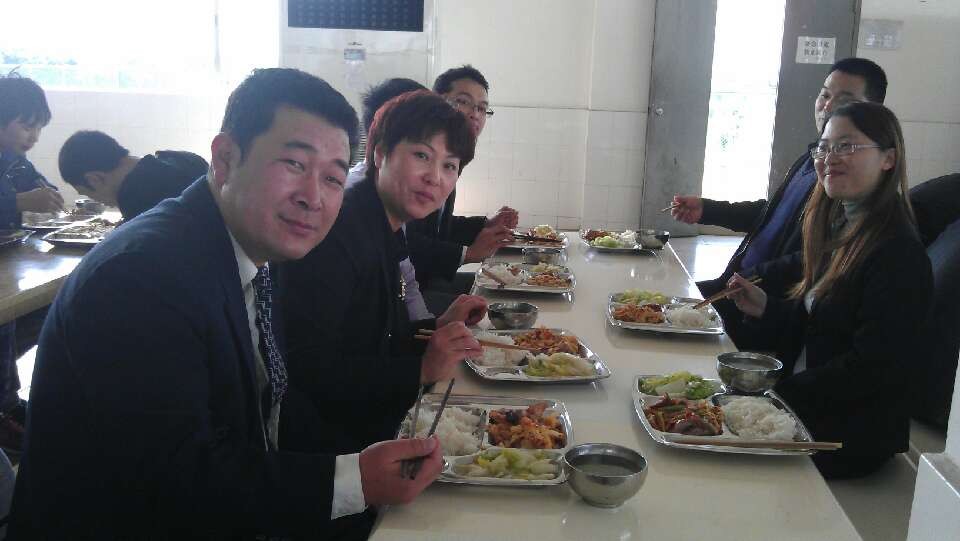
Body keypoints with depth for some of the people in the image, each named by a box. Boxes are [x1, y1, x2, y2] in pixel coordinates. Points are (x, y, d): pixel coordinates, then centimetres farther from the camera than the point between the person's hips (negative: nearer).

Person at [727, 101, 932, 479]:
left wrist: (777, 392, -19)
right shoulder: (838, 230, 10)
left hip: (852, 436, -8)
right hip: (806, 409, 8)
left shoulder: (899, 255, -18)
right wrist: (764, 309, -2)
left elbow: (873, 369, -21)